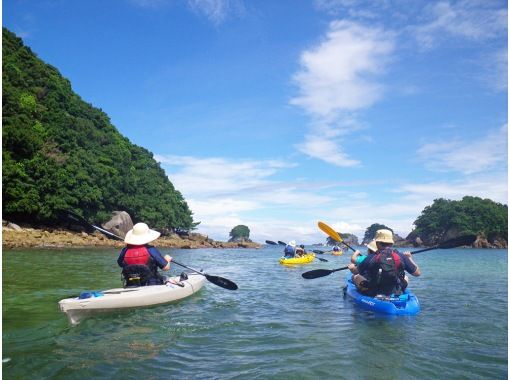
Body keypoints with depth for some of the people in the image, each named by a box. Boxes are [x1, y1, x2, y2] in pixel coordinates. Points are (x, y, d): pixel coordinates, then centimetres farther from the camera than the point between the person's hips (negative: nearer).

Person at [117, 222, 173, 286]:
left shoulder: (125, 251, -5)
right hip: (151, 287, -5)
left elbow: (120, 264, 17)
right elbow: (166, 267, -9)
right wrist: (167, 259, 13)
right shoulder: (151, 250, -14)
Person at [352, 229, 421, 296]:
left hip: (373, 294, -3)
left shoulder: (370, 258, -15)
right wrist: (409, 258, 20)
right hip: (397, 294, 3)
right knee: (405, 278, 29)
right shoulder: (401, 257, -9)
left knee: (356, 277, 16)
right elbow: (417, 273, 3)